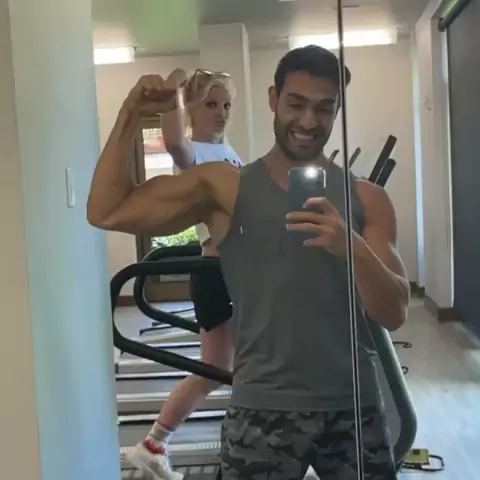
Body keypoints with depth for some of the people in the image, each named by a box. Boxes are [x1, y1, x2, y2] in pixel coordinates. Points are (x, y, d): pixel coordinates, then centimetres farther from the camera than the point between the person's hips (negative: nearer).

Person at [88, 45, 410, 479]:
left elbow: (395, 314, -4)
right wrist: (131, 117, -11)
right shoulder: (224, 187, -1)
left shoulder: (365, 199, 2)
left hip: (354, 408, 2)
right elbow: (107, 213, -7)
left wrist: (353, 247, -21)